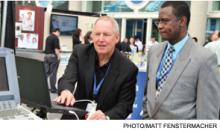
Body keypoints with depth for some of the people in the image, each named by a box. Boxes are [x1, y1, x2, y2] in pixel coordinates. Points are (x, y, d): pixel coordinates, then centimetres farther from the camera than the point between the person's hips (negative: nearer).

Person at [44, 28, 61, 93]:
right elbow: (56, 48, -18)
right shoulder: (55, 38, -12)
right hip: (53, 56, -7)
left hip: (46, 55, 8)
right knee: (53, 73, -1)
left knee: (46, 72, 12)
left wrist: (58, 50, 28)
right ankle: (53, 88, 5)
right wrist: (58, 56, -13)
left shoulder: (48, 37, 14)